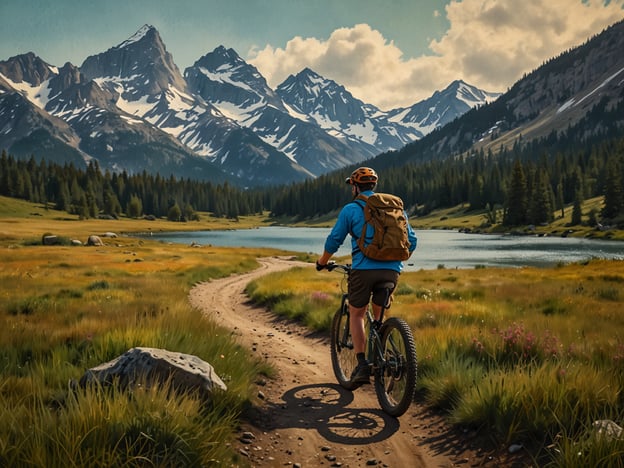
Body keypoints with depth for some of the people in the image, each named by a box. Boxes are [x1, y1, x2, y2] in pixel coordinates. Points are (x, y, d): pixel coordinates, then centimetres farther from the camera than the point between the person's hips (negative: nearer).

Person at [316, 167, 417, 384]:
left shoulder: (351, 209, 3)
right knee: (379, 315, 22)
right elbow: (411, 240, 16)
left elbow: (334, 240, 4)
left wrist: (322, 261, 21)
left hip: (363, 269, -4)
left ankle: (362, 364, 1)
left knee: (356, 314, 13)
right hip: (391, 270, 4)